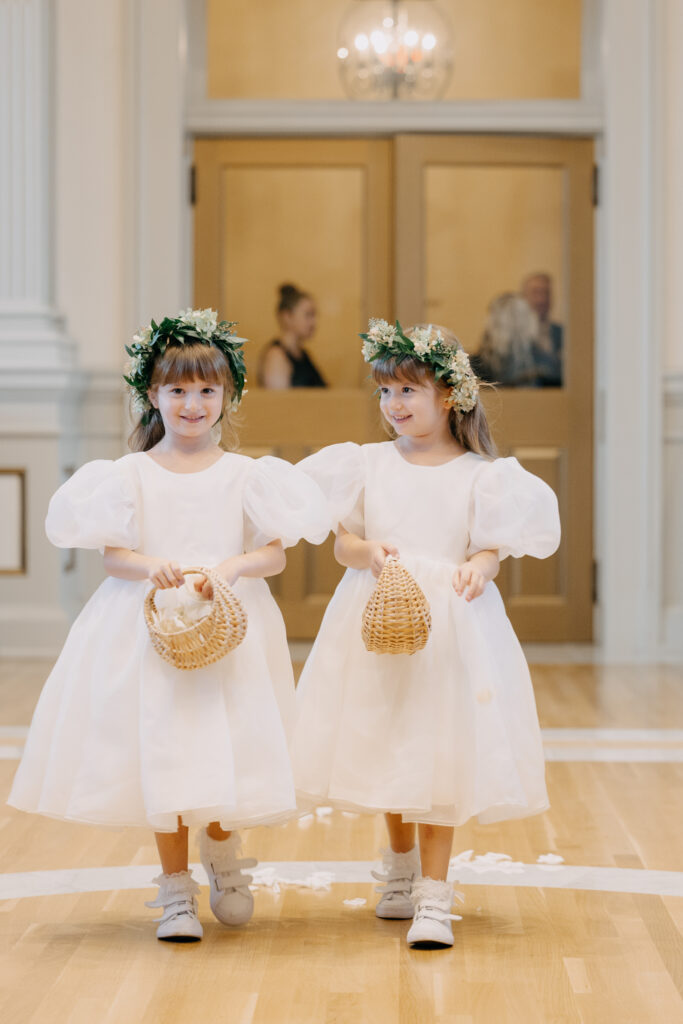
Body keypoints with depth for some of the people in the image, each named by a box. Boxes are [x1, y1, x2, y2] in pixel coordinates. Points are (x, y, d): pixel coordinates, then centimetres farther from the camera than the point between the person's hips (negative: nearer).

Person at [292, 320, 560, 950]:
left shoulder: (480, 475, 1)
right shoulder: (368, 463, 6)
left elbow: (491, 550, -1)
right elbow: (342, 544, 6)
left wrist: (478, 568, -24)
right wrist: (368, 551, -16)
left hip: (451, 623, -2)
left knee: (441, 754, -5)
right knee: (388, 747, 11)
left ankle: (433, 896, 1)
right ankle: (402, 866, 35)